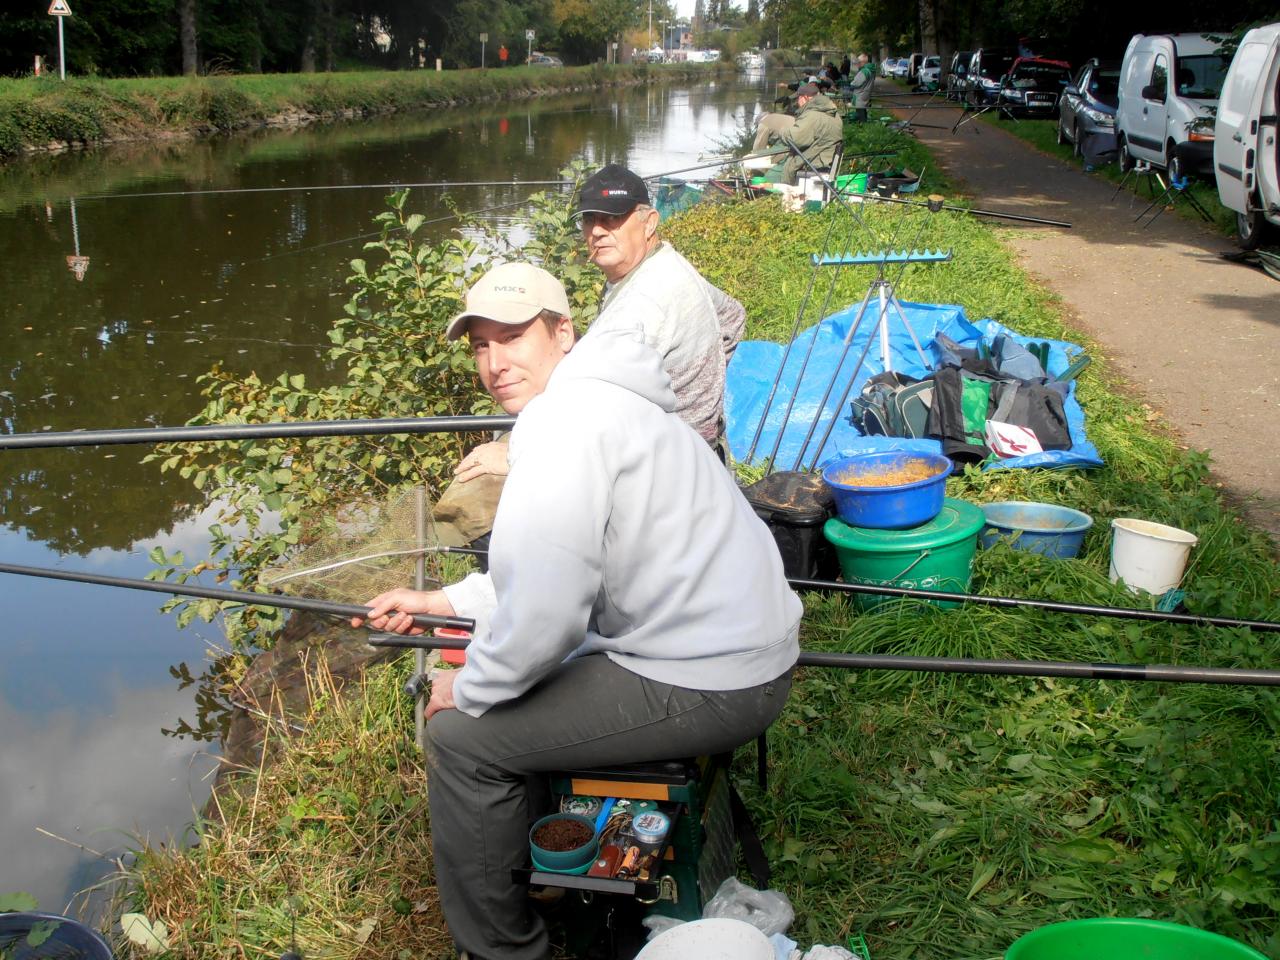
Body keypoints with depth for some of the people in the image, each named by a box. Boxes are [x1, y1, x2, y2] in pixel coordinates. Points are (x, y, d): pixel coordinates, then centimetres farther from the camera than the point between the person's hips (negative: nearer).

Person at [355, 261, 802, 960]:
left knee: (462, 736, -3)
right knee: (517, 677, 25)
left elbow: (544, 606, -25)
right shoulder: (597, 398, 14)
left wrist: (470, 689, -8)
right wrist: (442, 603, 17)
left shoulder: (563, 420, -20)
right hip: (744, 650, 11)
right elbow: (560, 563, 22)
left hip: (707, 686, -10)